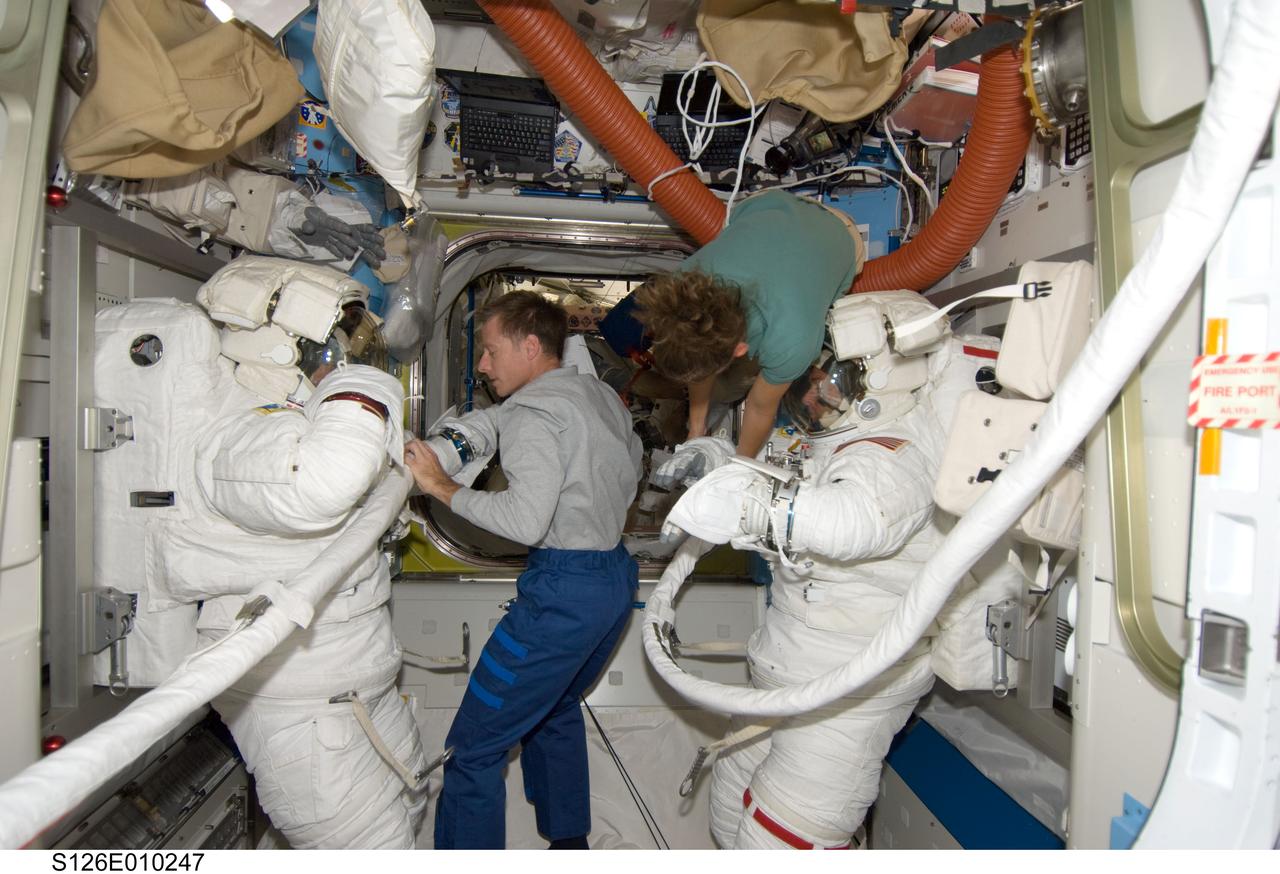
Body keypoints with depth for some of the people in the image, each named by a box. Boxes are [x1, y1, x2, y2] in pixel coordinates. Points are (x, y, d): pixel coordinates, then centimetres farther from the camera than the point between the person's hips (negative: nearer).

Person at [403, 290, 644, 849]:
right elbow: (630, 473, 24)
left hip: (563, 587, -10)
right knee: (553, 708, 29)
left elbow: (526, 520, -27)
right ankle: (569, 841, 40)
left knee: (473, 750, 0)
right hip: (618, 576, 10)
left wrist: (444, 488, -18)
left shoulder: (531, 412, -15)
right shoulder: (602, 394, 12)